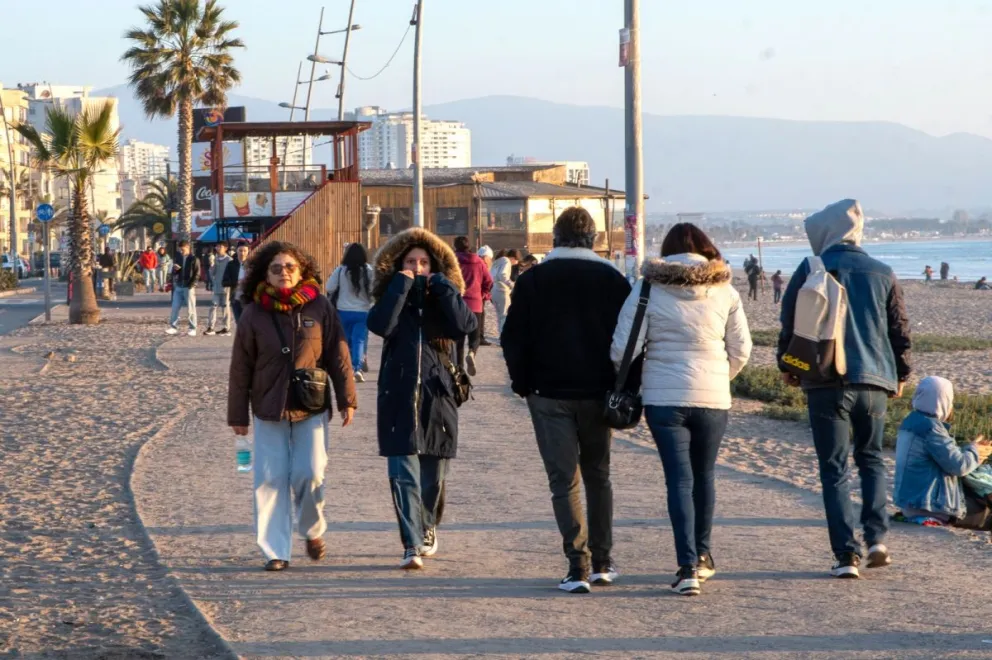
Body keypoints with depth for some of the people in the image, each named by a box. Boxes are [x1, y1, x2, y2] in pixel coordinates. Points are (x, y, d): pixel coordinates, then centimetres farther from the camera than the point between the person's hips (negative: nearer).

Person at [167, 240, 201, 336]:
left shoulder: (194, 259, -4)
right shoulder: (178, 257, 12)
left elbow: (197, 274, -6)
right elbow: (174, 273, 17)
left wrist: (192, 285, -16)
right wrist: (174, 269, -6)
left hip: (188, 287, -5)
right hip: (178, 287, 5)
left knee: (190, 309, 0)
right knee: (175, 308, 2)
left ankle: (193, 329, 6)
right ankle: (173, 327, 6)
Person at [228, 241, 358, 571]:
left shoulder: (319, 307, -1)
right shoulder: (254, 314, 0)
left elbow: (338, 355, 3)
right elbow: (241, 368, 3)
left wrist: (347, 400, 2)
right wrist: (238, 415, 4)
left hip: (311, 409, -1)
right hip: (269, 411, 1)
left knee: (310, 473, -9)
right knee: (271, 479, -3)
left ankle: (313, 531, 20)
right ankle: (275, 551, 4)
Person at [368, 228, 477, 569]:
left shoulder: (442, 299, 8)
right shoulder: (392, 298, 7)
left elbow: (465, 325, -13)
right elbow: (379, 325, -17)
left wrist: (442, 287, -10)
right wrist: (400, 285, -13)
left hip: (437, 395, 1)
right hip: (398, 397, -1)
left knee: (433, 474, 10)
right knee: (403, 473, -12)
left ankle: (427, 527, 35)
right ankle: (412, 545, -14)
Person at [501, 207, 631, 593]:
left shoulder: (532, 280, -1)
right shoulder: (612, 279, 1)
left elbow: (513, 339, -1)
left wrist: (523, 383, 9)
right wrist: (620, 385, 10)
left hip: (549, 394, -2)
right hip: (597, 394, 2)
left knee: (564, 481, 0)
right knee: (598, 476, 16)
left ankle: (578, 567, -9)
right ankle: (602, 562, 16)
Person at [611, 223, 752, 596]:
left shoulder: (648, 290, -2)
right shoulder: (725, 292, 2)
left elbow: (622, 348, -5)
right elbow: (741, 349, 5)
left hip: (663, 397, -2)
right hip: (713, 398, 2)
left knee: (679, 479, -1)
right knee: (704, 476, 18)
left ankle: (688, 567, -11)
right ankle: (702, 556, 29)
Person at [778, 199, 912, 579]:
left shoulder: (811, 270, -1)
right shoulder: (883, 274, 8)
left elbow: (789, 324, 2)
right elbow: (900, 330, 11)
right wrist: (900, 375, 24)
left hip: (827, 383, -3)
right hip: (875, 383, 3)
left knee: (834, 469, 2)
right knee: (871, 459, 19)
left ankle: (846, 555, -6)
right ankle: (877, 538, 4)